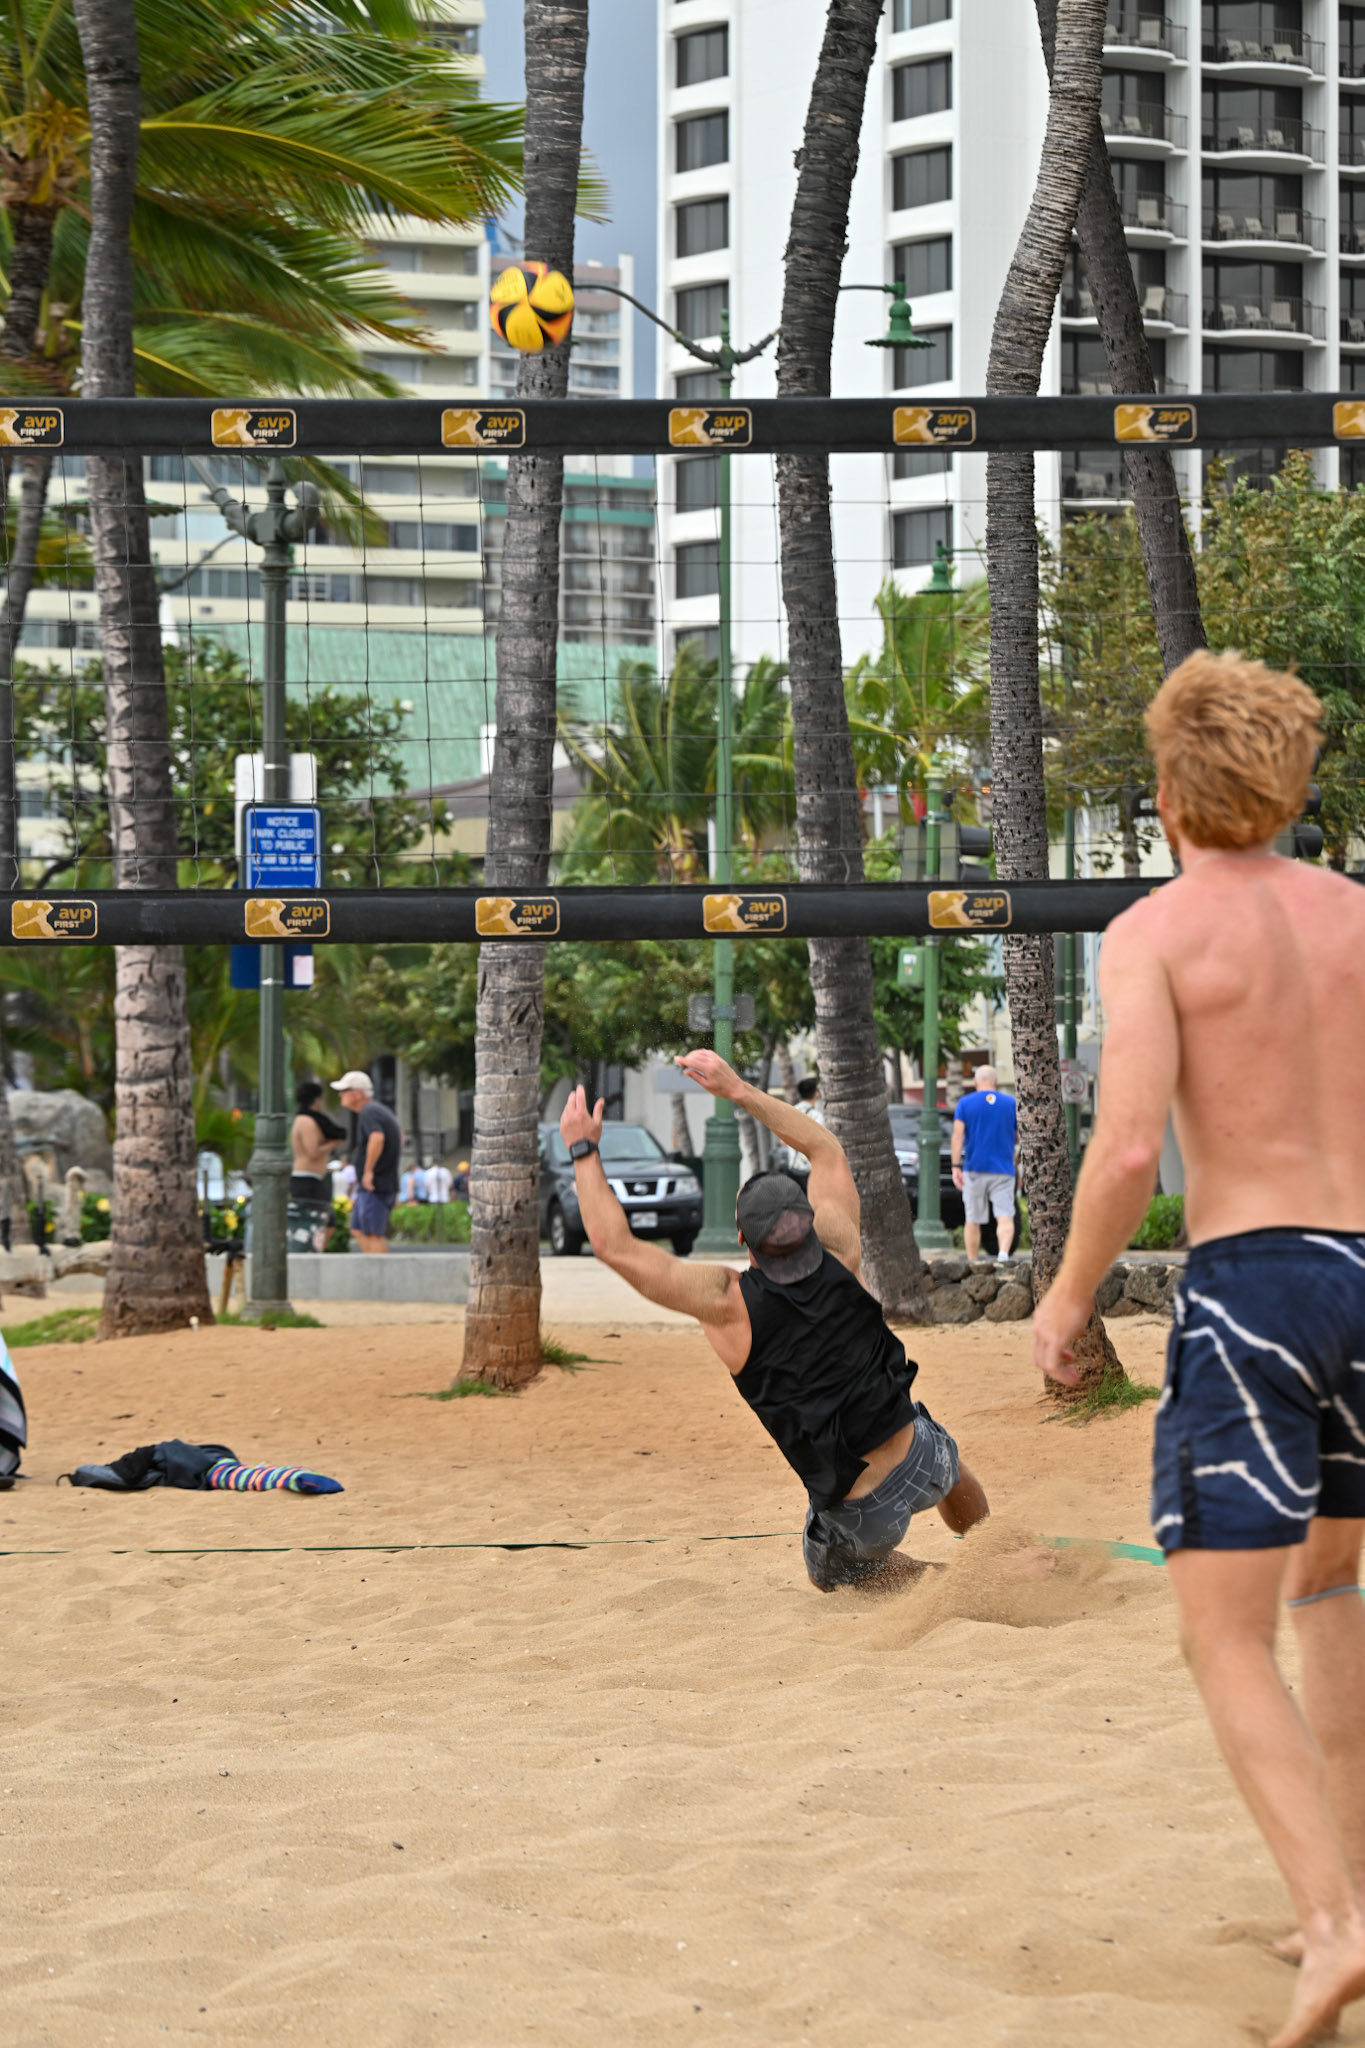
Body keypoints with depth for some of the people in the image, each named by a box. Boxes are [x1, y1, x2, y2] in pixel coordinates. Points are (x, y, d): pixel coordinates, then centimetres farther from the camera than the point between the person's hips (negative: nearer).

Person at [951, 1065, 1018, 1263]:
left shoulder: (965, 1103, 1)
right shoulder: (1011, 1103, 5)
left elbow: (957, 1135, -7)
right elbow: (1018, 1137, 9)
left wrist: (956, 1166, -9)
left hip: (974, 1169, 0)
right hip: (1003, 1170, 0)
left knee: (973, 1220, 9)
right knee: (1005, 1217, -7)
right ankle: (1003, 1253, -30)